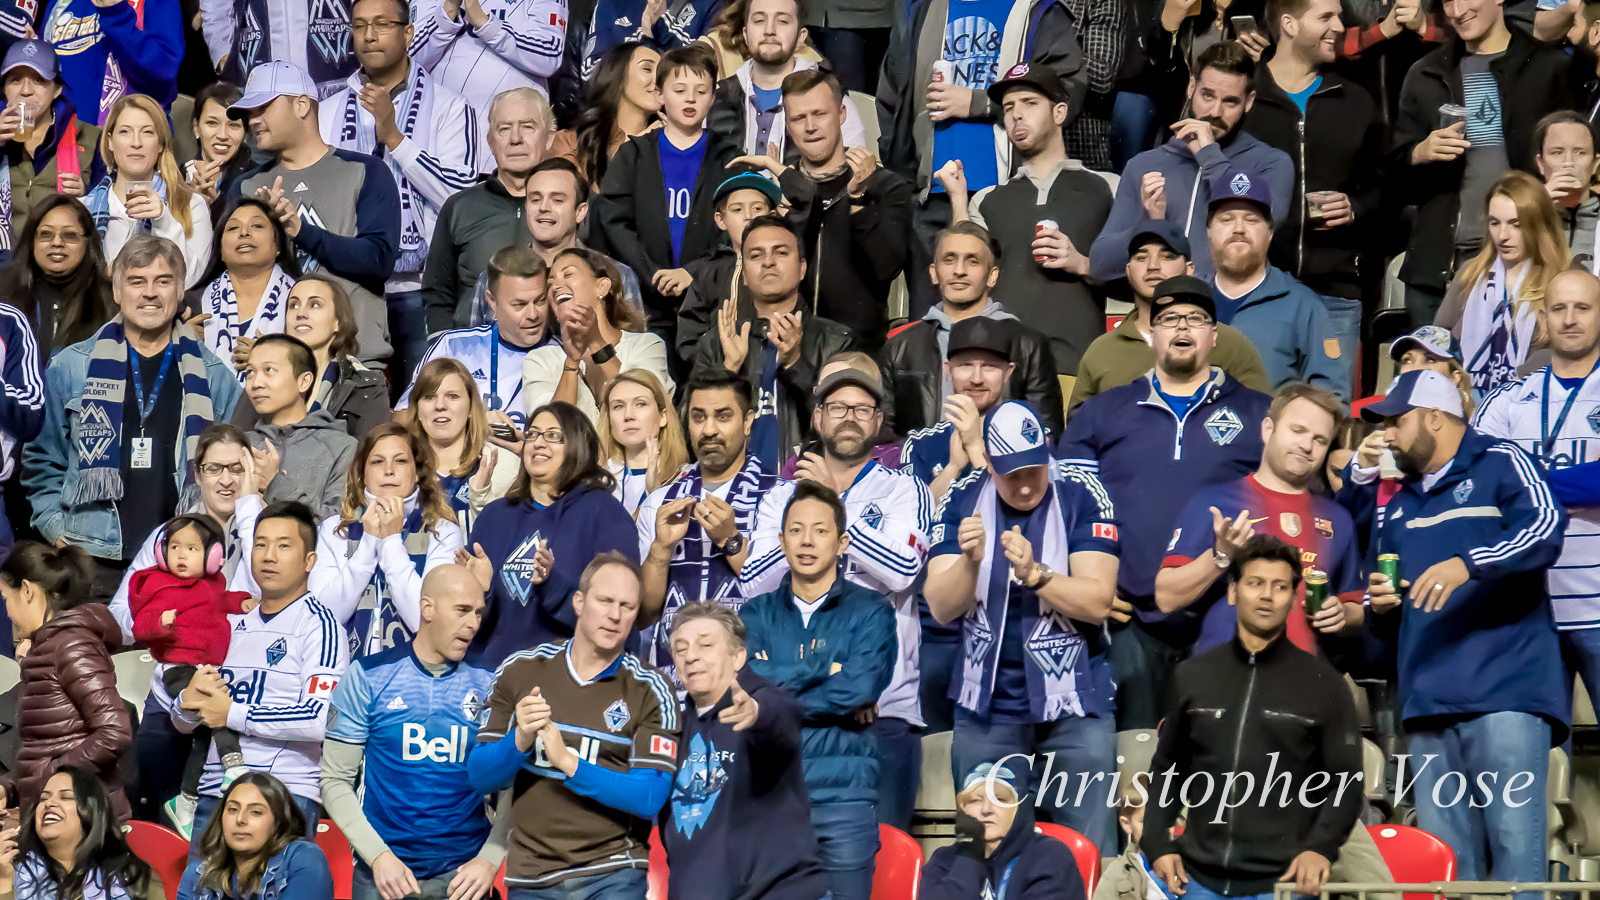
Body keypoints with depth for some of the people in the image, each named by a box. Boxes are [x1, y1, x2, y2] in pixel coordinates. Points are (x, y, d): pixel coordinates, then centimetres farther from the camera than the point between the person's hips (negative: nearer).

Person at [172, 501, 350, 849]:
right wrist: (189, 702, -2)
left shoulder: (318, 624, -3)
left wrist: (234, 714, -9)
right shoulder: (235, 625, 18)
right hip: (215, 791, 6)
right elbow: (182, 722, 23)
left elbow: (323, 719, -17)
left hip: (286, 794, -6)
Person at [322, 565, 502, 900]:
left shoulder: (488, 688, 2)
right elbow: (336, 780, -2)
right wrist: (378, 856, -12)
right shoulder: (367, 679, -1)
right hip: (384, 871, -1)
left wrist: (489, 860, -12)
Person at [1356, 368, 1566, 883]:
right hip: (1428, 701, 7)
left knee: (1515, 840, -15)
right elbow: (1385, 627, 35)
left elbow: (1545, 528, -15)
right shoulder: (1398, 505, 27)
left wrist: (1468, 564, -26)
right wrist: (1378, 604, 11)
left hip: (1504, 690, -7)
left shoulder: (1501, 465, 5)